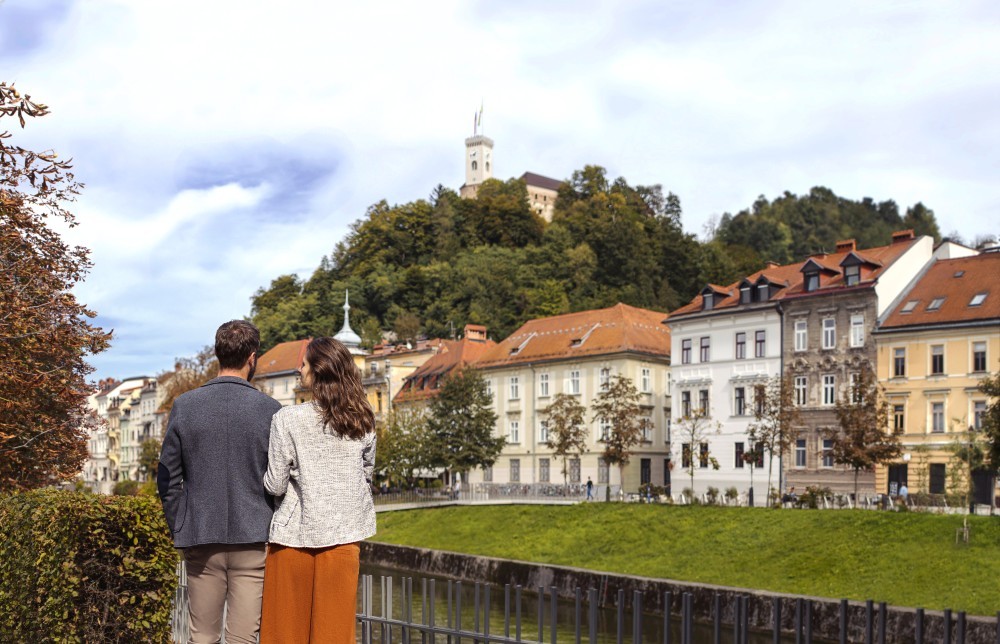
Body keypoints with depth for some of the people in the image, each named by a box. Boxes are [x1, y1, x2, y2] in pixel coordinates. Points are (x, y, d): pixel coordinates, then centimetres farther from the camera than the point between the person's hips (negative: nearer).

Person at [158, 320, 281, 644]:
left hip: (200, 539, 2)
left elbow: (167, 478, 4)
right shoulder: (270, 410, -6)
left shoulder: (184, 405, 0)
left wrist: (178, 529, 13)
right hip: (253, 540, -2)